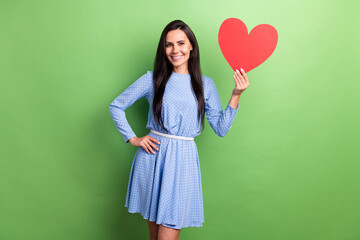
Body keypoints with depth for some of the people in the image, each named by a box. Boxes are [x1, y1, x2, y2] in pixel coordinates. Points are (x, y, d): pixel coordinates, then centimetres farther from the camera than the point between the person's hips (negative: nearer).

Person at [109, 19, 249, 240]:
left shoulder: (205, 84, 5)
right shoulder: (152, 79, 2)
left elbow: (221, 129, 2)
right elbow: (116, 106, 9)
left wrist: (236, 96, -7)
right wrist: (133, 139, 1)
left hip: (183, 160, 0)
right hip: (152, 156, 1)